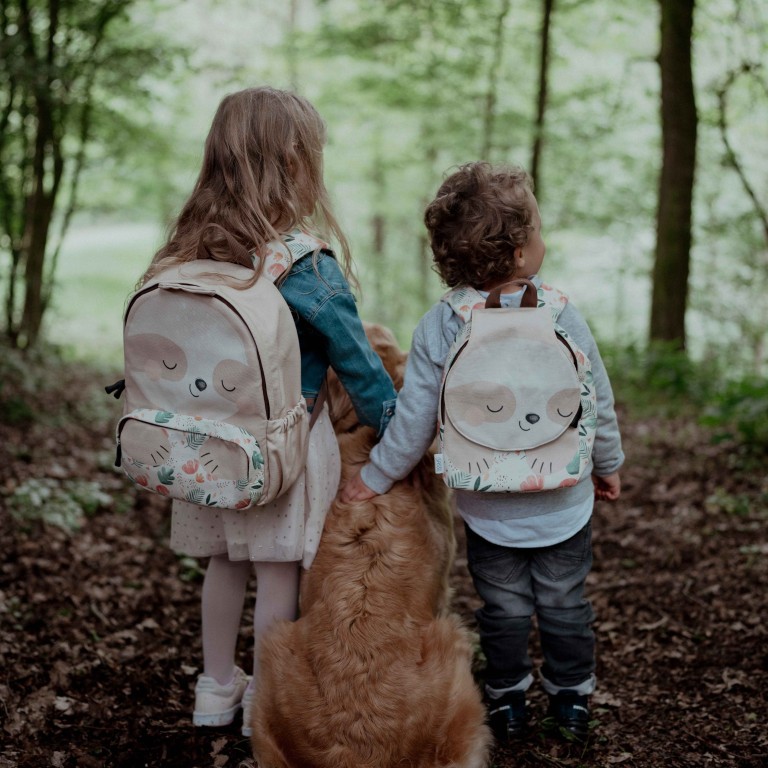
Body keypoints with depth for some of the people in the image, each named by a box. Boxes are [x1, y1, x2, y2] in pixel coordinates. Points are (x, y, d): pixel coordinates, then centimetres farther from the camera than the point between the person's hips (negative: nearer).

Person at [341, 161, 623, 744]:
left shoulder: (437, 329, -14)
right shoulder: (562, 316, -16)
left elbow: (413, 422, -13)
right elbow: (598, 406, -7)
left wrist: (374, 478, 1)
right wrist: (607, 465, 10)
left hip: (487, 510, 1)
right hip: (563, 504, 0)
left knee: (503, 607, 17)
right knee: (564, 603, 17)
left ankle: (508, 700, 30)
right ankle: (572, 698, 31)